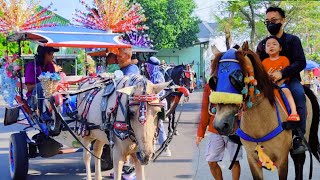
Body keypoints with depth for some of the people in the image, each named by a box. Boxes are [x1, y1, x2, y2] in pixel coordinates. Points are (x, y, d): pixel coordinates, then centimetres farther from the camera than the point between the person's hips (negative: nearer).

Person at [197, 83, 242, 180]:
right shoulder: (208, 87, 2)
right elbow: (205, 110, 5)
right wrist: (200, 133, 4)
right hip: (215, 131, 2)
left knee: (235, 161, 5)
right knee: (211, 162, 1)